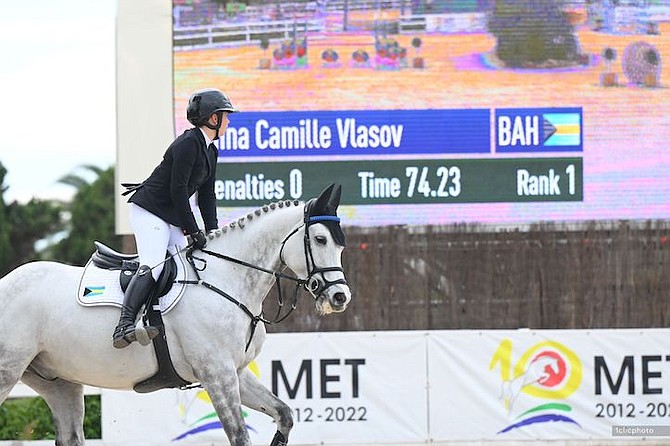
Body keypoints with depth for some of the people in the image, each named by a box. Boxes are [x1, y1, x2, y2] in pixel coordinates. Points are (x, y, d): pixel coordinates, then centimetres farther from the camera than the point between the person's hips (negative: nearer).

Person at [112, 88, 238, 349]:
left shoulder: (210, 151, 14)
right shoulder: (188, 144, -16)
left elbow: (206, 196, 16)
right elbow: (178, 190, -20)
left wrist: (212, 233, 5)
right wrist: (193, 231, -18)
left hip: (172, 219, 10)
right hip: (149, 212, -10)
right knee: (153, 265, -25)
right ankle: (124, 326, -36)